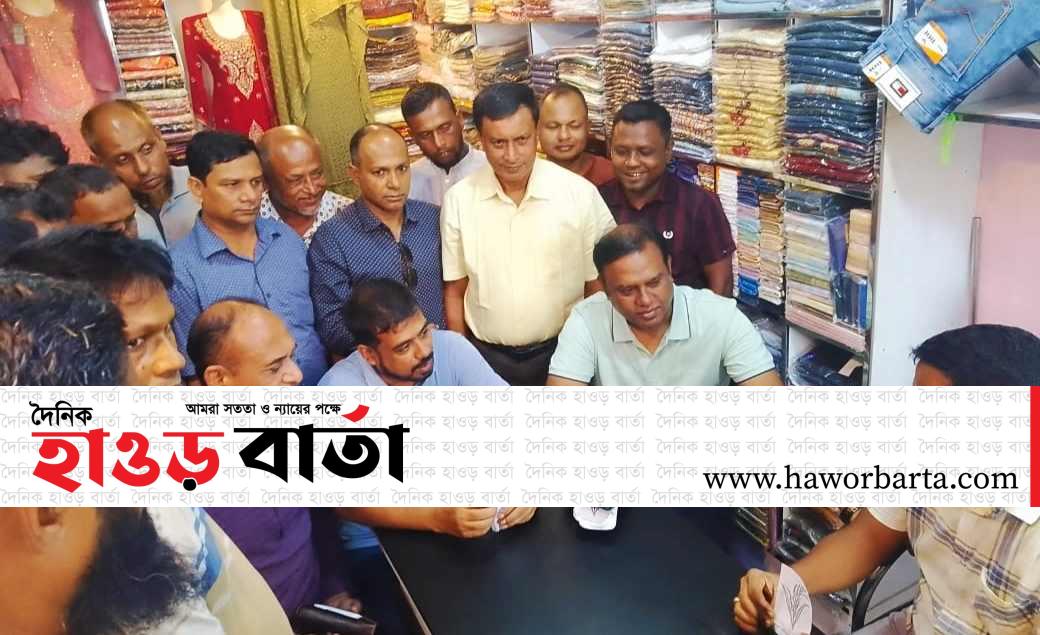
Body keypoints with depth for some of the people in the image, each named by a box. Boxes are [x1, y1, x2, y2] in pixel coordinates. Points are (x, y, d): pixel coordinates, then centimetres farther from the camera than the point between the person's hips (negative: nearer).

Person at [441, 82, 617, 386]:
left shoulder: (581, 194, -11)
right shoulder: (458, 199, -6)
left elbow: (599, 287, -2)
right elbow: (454, 291, 3)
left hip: (562, 353, -1)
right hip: (486, 358, 1)